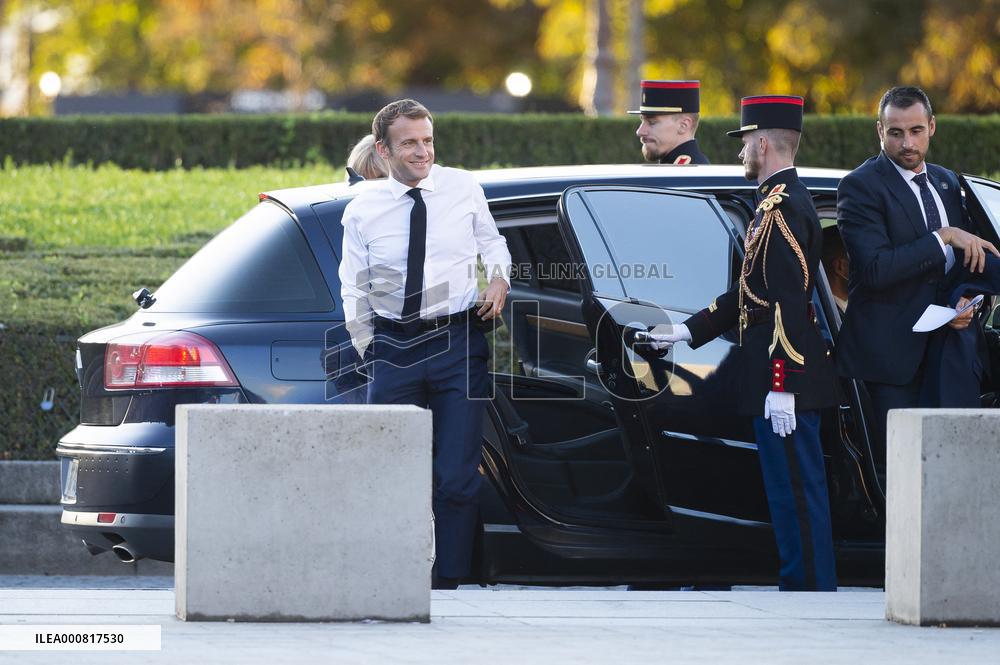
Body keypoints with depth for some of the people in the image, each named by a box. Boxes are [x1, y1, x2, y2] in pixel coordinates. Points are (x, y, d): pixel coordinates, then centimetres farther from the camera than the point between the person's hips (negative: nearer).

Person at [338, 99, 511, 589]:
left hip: (458, 343, 0)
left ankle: (447, 583, 0)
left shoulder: (464, 189, 4)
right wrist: (370, 350, 6)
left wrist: (499, 277, 2)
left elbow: (491, 241, 22)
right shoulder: (362, 211, 3)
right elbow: (354, 290, 9)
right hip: (394, 346, 1)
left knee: (456, 477, -6)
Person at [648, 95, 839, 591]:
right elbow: (752, 293, 24)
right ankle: (803, 584, 15)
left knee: (796, 488, -8)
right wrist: (688, 331, 25)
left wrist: (782, 386, -24)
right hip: (783, 378, 10)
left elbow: (788, 304, -22)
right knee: (792, 487, 12)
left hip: (783, 380, -10)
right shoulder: (781, 201, 17)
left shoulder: (782, 208, -16)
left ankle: (810, 588, -6)